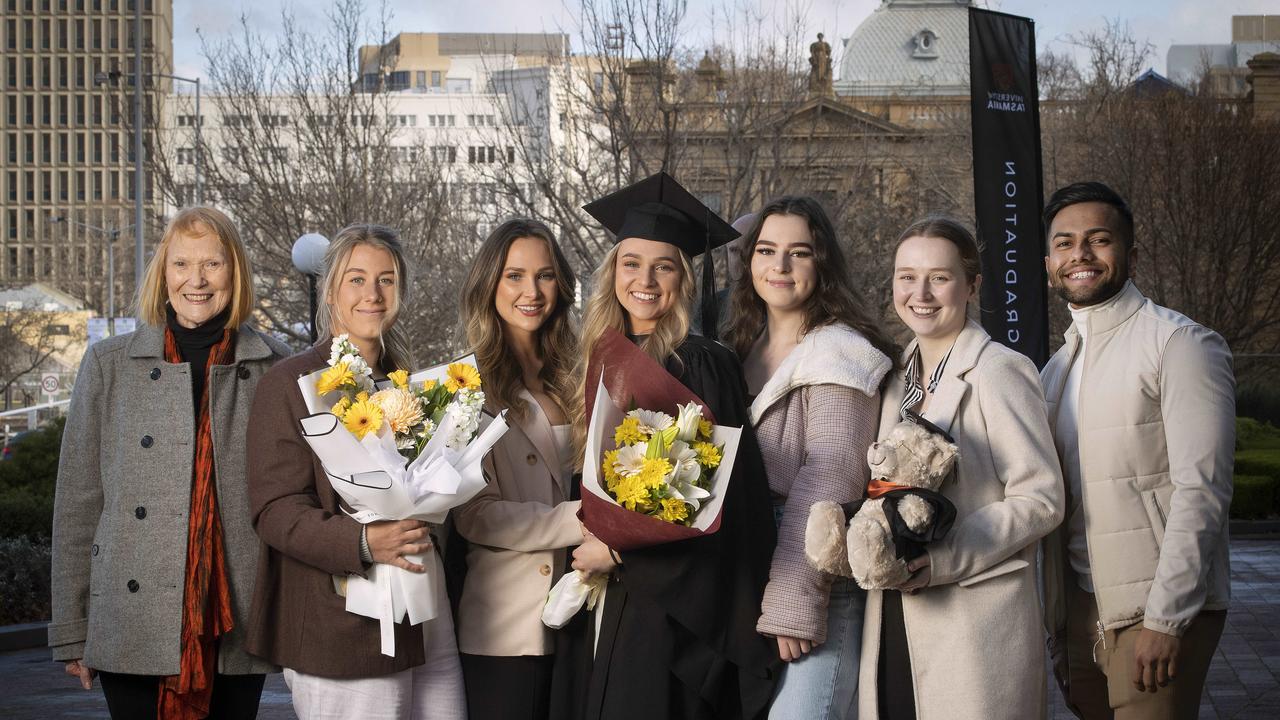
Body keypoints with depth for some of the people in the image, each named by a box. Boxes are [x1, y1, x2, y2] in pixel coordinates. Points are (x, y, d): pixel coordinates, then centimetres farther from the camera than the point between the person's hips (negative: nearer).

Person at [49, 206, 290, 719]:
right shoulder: (109, 364, 5)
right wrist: (71, 630, 2)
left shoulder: (275, 368, 5)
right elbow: (77, 503, 5)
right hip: (134, 630, -1)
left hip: (236, 627, 1)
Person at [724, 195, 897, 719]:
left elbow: (829, 480, -16)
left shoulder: (838, 352, -7)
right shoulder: (744, 351, 15)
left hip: (815, 586, -7)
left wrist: (794, 601, -22)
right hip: (742, 588, 7)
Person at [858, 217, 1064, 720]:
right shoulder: (898, 377, 13)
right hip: (894, 619, 6)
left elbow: (1041, 499, -12)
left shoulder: (998, 371, -8)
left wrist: (942, 561, -19)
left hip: (978, 619, -6)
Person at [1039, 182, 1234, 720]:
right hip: (1082, 612, 6)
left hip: (1160, 613, -6)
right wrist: (1058, 632, 12)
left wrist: (1164, 620, -19)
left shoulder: (1180, 344, -7)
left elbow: (1201, 493, -14)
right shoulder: (1055, 371, 15)